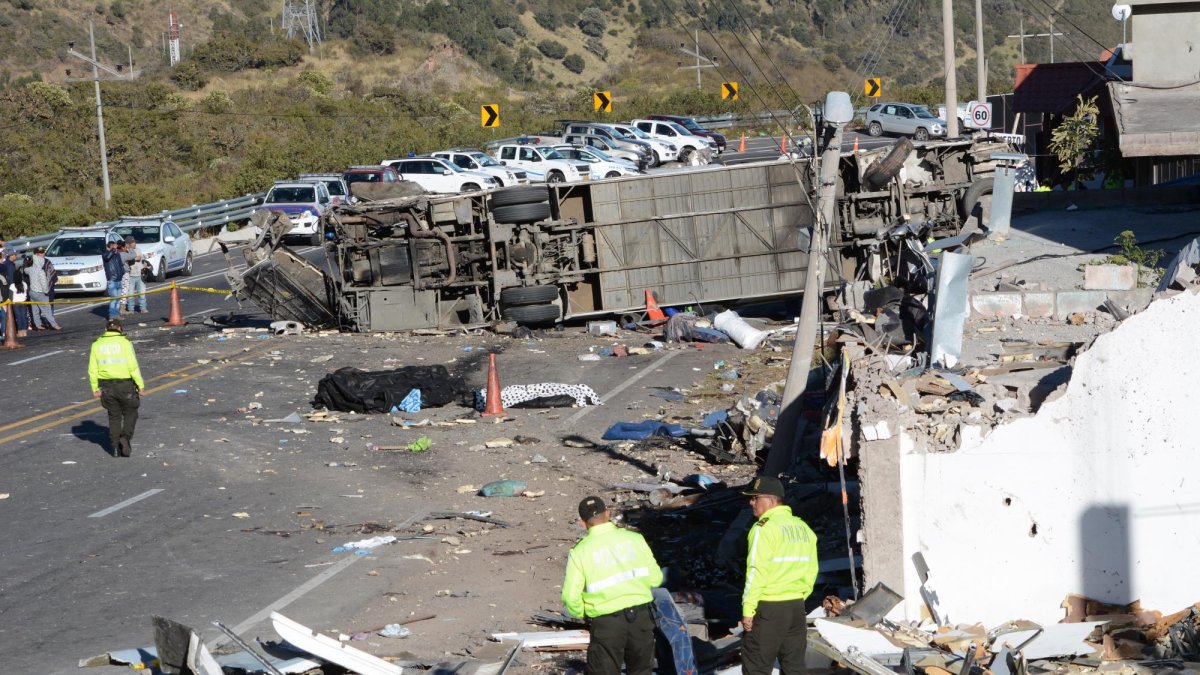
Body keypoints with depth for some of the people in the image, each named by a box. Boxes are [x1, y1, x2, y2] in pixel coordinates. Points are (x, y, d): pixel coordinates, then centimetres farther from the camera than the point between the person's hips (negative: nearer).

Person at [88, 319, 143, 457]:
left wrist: (95, 388, 9)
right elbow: (133, 367, -12)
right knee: (130, 413, 13)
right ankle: (126, 437, -8)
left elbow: (92, 370, 1)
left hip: (106, 386, 3)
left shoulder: (97, 345, 2)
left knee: (114, 416, 15)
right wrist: (140, 385, -7)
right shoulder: (125, 343, -8)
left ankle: (115, 446, 12)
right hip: (125, 384, -3)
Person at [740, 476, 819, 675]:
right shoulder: (803, 528, 11)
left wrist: (748, 609, -14)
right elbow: (811, 570, 14)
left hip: (768, 607, -7)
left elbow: (756, 572, -17)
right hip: (797, 606, 7)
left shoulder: (764, 528, -12)